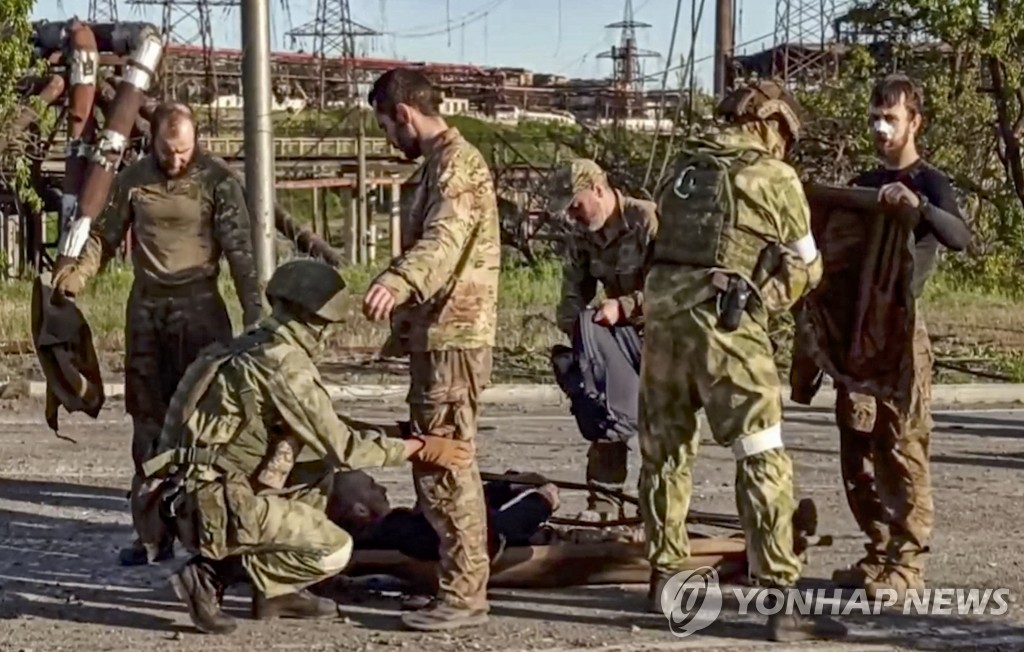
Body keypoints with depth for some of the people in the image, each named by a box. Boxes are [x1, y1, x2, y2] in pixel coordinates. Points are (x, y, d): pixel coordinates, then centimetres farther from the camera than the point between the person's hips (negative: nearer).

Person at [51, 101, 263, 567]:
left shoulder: (217, 179, -5)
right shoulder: (133, 179, 5)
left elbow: (239, 248, -10)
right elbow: (104, 236, 12)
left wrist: (252, 312, -18)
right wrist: (76, 275, -5)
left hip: (199, 307, -4)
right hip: (146, 309, 4)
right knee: (148, 419, 7)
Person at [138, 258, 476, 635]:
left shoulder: (260, 350, 12)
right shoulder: (284, 364, -17)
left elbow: (325, 427, 22)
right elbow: (341, 446, -16)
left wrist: (398, 432, 19)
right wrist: (421, 448, -9)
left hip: (207, 491, 9)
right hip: (215, 504, -9)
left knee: (319, 466, 19)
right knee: (335, 551, -6)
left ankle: (277, 592, 16)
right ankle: (213, 574, -5)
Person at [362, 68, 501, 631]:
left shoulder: (456, 162, -15)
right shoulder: (440, 162, 19)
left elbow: (444, 241, -33)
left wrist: (395, 281, -49)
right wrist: (403, 305, 33)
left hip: (452, 338, -11)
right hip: (437, 335, 11)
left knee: (445, 466, -8)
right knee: (436, 463, 16)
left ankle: (463, 595, -2)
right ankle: (455, 577, 25)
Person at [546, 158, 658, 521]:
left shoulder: (648, 220, -22)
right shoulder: (581, 236, 0)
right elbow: (574, 291, 7)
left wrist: (622, 306, -33)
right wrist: (571, 328, -12)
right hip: (617, 332, 7)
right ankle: (602, 500, 15)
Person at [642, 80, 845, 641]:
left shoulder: (683, 167, 18)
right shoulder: (775, 176, 4)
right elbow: (806, 269, 13)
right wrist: (772, 297, 30)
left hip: (661, 309, 6)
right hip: (725, 319, -6)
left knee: (663, 448, 17)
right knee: (762, 458, -3)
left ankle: (664, 576, 27)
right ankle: (781, 600, -6)